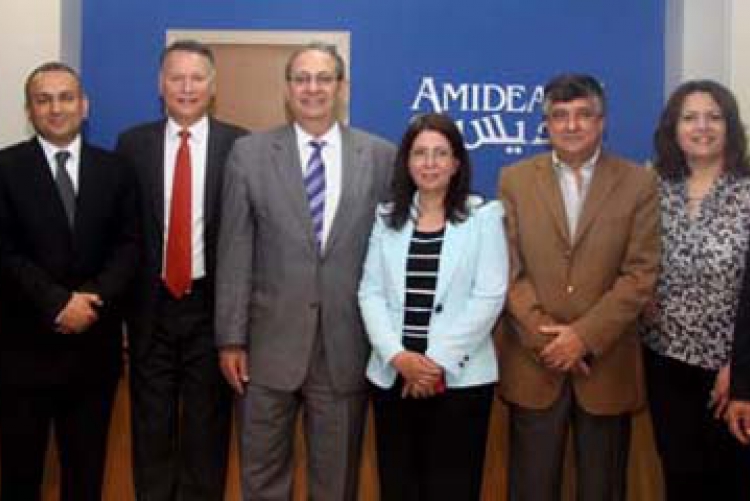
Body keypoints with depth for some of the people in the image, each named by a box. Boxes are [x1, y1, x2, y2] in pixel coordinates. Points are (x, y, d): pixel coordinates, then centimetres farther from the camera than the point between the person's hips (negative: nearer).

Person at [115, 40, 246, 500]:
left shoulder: (239, 145, -2)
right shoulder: (133, 143, 3)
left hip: (212, 302, -1)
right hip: (151, 302, 2)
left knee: (209, 423, 10)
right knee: (151, 423, 12)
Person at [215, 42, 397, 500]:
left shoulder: (381, 156, 1)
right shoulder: (249, 153, 0)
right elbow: (235, 253, 0)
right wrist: (231, 338, -3)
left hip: (347, 343, 0)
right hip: (270, 342, 0)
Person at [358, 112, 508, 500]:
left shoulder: (484, 216, 0)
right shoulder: (387, 218, 9)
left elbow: (489, 298, -7)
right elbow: (370, 293, 3)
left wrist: (439, 360, -12)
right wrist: (397, 355, -11)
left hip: (461, 378, -3)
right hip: (393, 376, 3)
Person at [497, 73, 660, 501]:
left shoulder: (639, 183, 2)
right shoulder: (515, 180, 5)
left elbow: (641, 273, -4)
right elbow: (508, 268, -1)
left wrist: (585, 335, -13)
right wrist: (545, 336, -11)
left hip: (607, 363, 0)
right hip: (533, 361, 1)